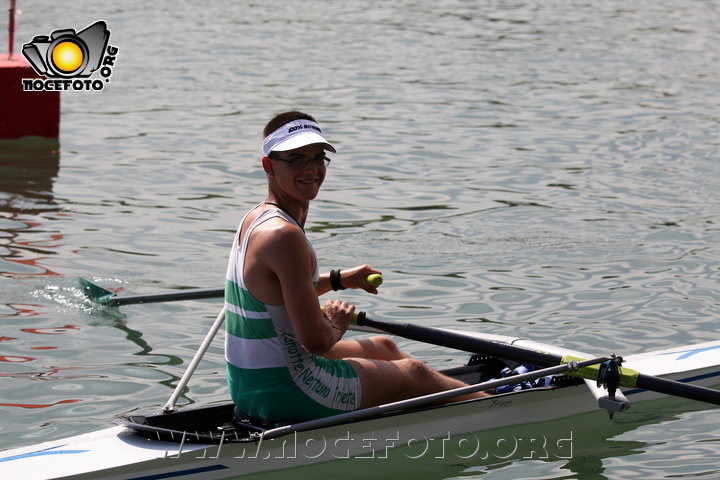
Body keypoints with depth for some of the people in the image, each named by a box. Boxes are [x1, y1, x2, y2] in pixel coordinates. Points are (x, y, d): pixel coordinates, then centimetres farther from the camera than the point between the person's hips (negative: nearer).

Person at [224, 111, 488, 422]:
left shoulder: (253, 220, 5)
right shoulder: (284, 236, -26)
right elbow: (315, 340, -27)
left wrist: (337, 279, 22)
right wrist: (336, 326, -5)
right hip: (286, 393, -10)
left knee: (383, 347, 31)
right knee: (412, 373, 15)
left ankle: (482, 395, 52)